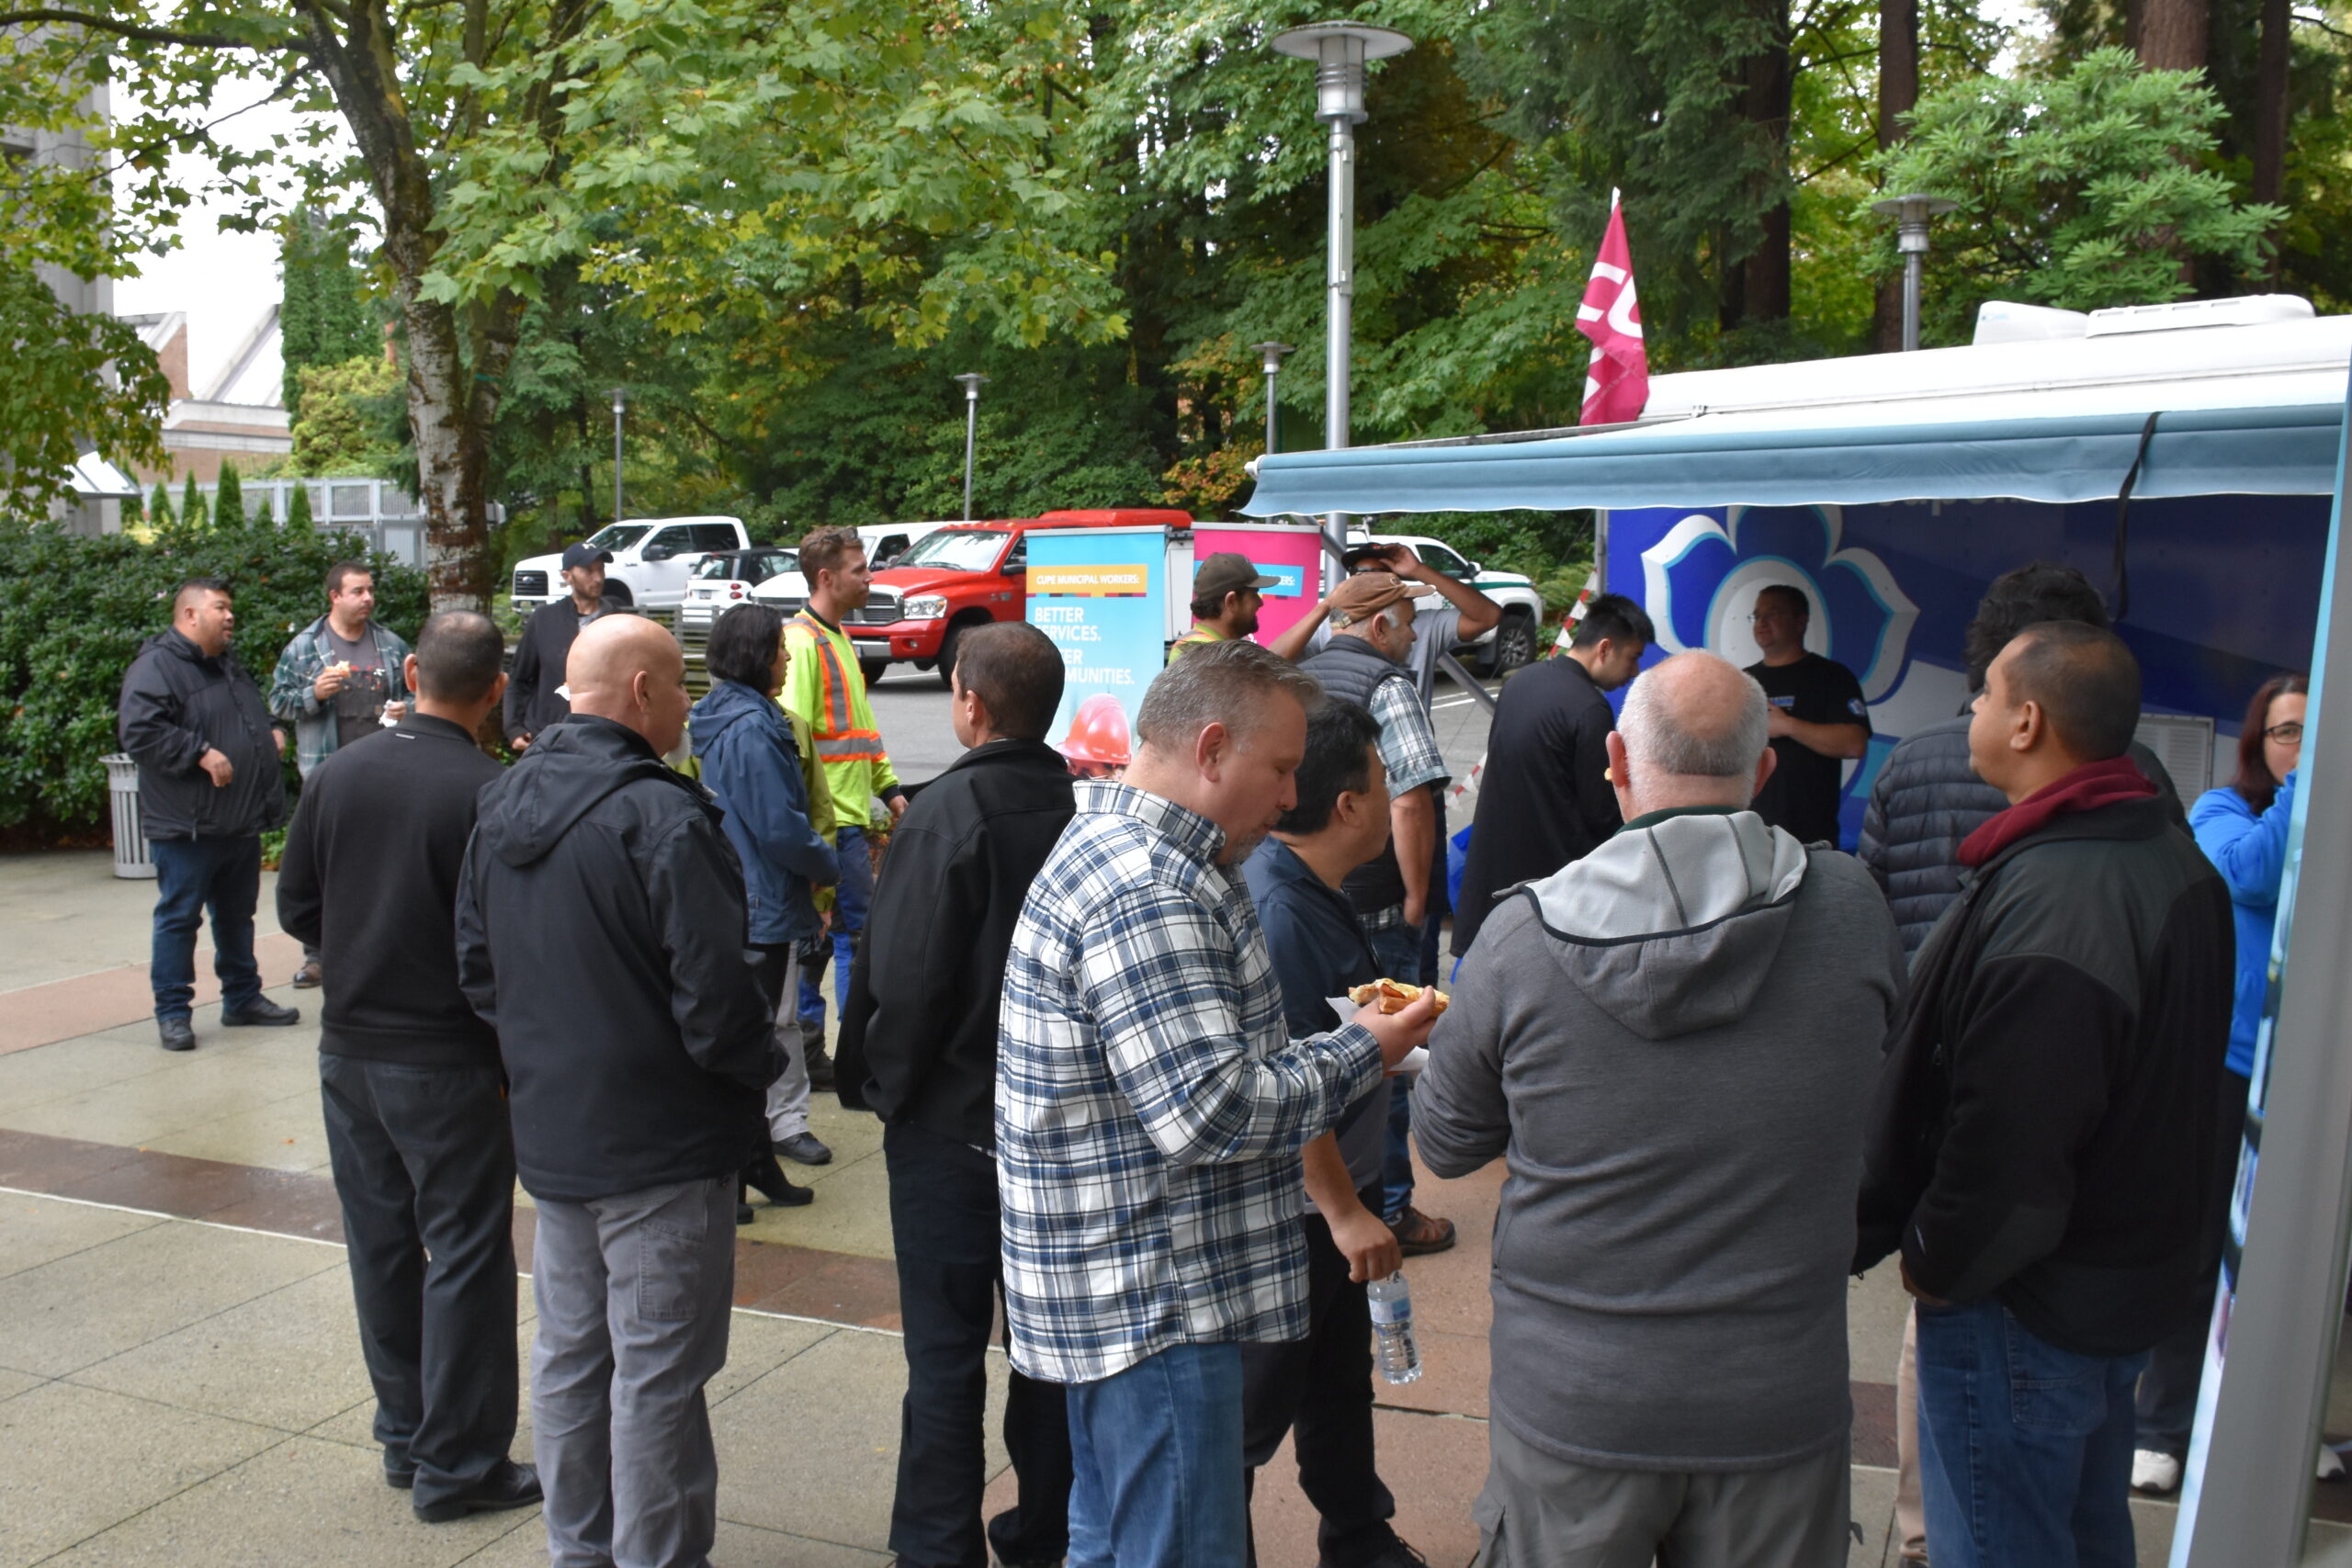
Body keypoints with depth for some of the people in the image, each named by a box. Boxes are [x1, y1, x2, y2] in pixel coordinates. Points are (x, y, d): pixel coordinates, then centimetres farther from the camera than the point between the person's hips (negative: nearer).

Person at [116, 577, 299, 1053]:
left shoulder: (229, 667, 17)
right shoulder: (156, 666, -12)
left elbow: (251, 719, 34)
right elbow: (138, 731, -24)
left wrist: (269, 733, 14)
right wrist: (201, 753, -26)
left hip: (241, 824, 9)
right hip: (187, 826, -9)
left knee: (237, 915, 16)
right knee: (179, 917, 1)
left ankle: (243, 999, 27)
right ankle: (172, 1012, 9)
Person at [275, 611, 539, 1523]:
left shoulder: (338, 773, -2)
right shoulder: (487, 793, -18)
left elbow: (296, 909, 6)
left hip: (348, 1051, 6)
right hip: (447, 1062, -6)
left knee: (380, 1246, 17)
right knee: (464, 1258, 5)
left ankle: (404, 1437, 30)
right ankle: (455, 1465, 13)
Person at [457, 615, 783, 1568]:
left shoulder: (501, 808, 5)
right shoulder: (659, 817, -22)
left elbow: (475, 964, 12)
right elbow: (713, 990, -23)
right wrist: (762, 1065, -6)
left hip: (551, 1130, 8)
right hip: (659, 1140, -8)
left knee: (569, 1350, 20)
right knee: (655, 1374, 3)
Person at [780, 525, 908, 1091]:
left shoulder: (838, 638, 19)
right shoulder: (802, 641, -13)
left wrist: (888, 787, 20)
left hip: (846, 815, 10)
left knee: (817, 934, 13)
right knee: (860, 932, -6)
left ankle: (804, 1053, 21)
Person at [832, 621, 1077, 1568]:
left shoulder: (945, 815, -19)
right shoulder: (1079, 809, -3)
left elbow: (900, 979, -20)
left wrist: (875, 1084, -4)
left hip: (952, 1124, -5)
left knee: (946, 1350, 6)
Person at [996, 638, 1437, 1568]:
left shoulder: (1113, 848, 12)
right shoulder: (1148, 890, -23)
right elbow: (1208, 1112, -27)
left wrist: (1346, 1043, 9)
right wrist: (1363, 1052, -14)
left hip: (1116, 1294, 11)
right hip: (1154, 1306, -11)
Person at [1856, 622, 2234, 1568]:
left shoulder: (2046, 904, -30)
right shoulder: (2178, 864, 4)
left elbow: (2007, 1146, -30)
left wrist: (1936, 1262, -13)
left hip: (2025, 1311, -10)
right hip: (2140, 1284, 10)